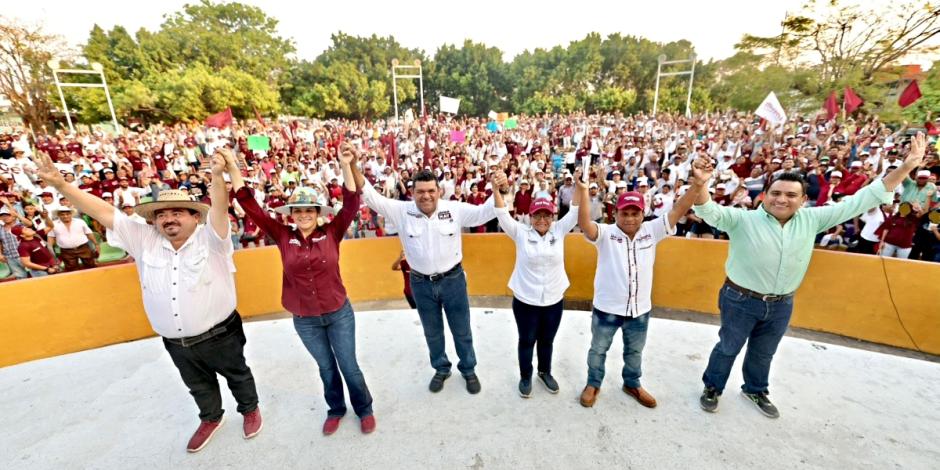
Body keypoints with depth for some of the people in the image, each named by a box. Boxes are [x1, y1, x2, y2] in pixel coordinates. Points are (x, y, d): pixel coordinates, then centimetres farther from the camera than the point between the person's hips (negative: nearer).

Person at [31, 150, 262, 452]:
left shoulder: (209, 238, -17)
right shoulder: (145, 241, -3)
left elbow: (219, 210, -34)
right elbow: (104, 212, -3)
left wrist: (217, 176, -50)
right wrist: (60, 184, -8)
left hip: (219, 336, -4)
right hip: (176, 343, 5)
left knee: (238, 376, 20)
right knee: (198, 385, 27)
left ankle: (250, 409, 46)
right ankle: (211, 418, 53)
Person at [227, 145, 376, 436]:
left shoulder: (331, 234, -11)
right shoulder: (284, 237, -6)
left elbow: (352, 204, -21)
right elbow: (251, 207, -8)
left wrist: (346, 167, -30)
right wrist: (233, 169, -14)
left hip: (339, 313, -2)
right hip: (304, 320, 2)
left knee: (349, 366, 14)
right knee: (326, 367, 22)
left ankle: (364, 409, 38)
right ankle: (336, 409, 47)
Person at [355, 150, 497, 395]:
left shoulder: (455, 209, -12)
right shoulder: (401, 211, -11)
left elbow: (485, 212, -14)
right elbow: (371, 197, -14)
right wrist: (353, 166, -27)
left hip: (453, 280, -1)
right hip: (421, 283, 1)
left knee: (461, 329, 17)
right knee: (432, 331, 21)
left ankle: (468, 369, 42)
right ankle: (441, 369, 47)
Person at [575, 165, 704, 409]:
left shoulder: (651, 231, -4)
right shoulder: (605, 233, -16)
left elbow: (676, 212, -11)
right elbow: (584, 224, -33)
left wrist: (695, 187, -25)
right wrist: (583, 191, -45)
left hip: (640, 309, 4)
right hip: (606, 308, -3)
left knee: (634, 352, 26)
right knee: (598, 350, 17)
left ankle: (632, 384, 51)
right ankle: (593, 384, 40)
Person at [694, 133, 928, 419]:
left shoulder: (812, 220, -3)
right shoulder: (743, 219, -18)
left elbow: (861, 201, 1)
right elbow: (708, 211, -32)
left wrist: (907, 167, -2)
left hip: (781, 305, 5)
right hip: (741, 300, -4)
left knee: (763, 353, 25)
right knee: (728, 348, 14)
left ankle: (755, 390, 49)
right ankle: (712, 387, 35)